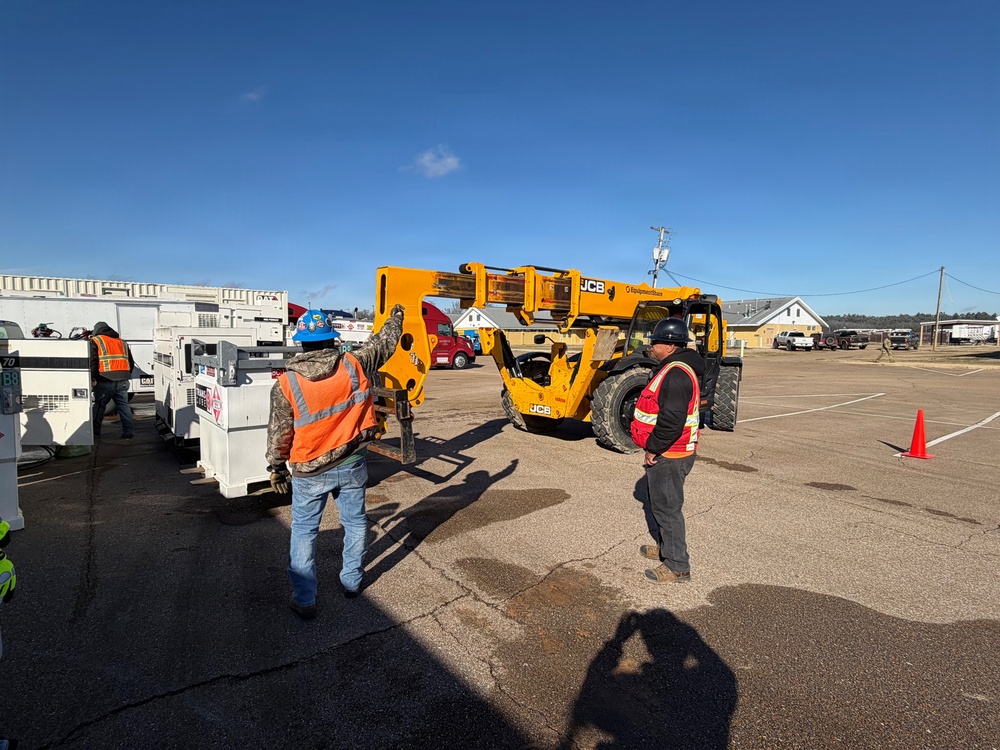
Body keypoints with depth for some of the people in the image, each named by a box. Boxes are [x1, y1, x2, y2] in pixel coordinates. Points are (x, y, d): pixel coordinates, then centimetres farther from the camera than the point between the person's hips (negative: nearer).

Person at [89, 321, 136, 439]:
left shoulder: (95, 341, 4)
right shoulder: (122, 342, 20)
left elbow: (92, 361, -8)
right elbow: (131, 362, 21)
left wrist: (92, 378, -7)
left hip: (105, 381, -4)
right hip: (122, 380, 4)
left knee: (99, 405, 9)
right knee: (124, 405, 7)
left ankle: (95, 431, 15)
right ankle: (127, 432, 3)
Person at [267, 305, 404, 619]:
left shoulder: (286, 384, -15)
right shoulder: (354, 365, -12)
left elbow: (278, 434, -7)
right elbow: (384, 343, 5)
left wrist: (276, 468, 9)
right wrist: (396, 317, 24)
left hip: (310, 472, -2)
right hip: (352, 465, 2)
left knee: (304, 532, 13)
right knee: (355, 523, 19)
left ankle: (304, 600, 21)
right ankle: (352, 582, 36)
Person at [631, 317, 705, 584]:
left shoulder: (676, 374, -23)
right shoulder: (671, 368, 12)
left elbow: (672, 419, -29)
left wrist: (653, 448, -20)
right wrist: (654, 447, 18)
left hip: (668, 455, -11)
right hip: (666, 452, 11)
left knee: (667, 507, 0)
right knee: (662, 504, 23)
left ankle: (677, 566, 12)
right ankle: (667, 548, 40)